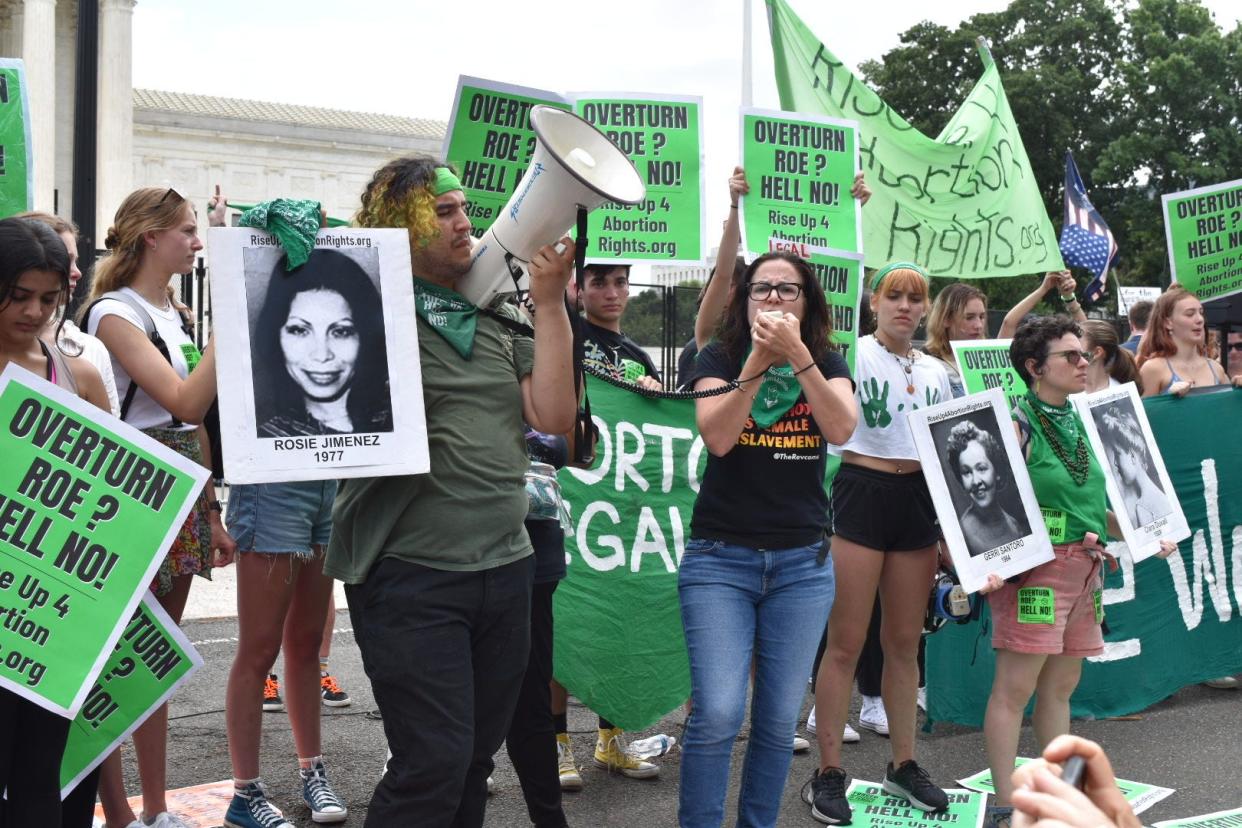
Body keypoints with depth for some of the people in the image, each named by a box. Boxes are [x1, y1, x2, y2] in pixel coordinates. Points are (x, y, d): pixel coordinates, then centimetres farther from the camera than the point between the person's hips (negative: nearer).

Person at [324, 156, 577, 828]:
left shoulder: (497, 321, 12)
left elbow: (555, 415, 2)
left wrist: (550, 302, -2)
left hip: (505, 567, 6)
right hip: (413, 575, -6)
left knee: (476, 757, 14)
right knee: (435, 762, -7)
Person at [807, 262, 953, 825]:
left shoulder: (936, 371, 13)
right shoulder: (854, 354, -3)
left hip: (918, 501, 5)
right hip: (861, 494, -5)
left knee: (905, 642, 12)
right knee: (846, 644, -3)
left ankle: (903, 764, 24)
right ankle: (828, 773, 7)